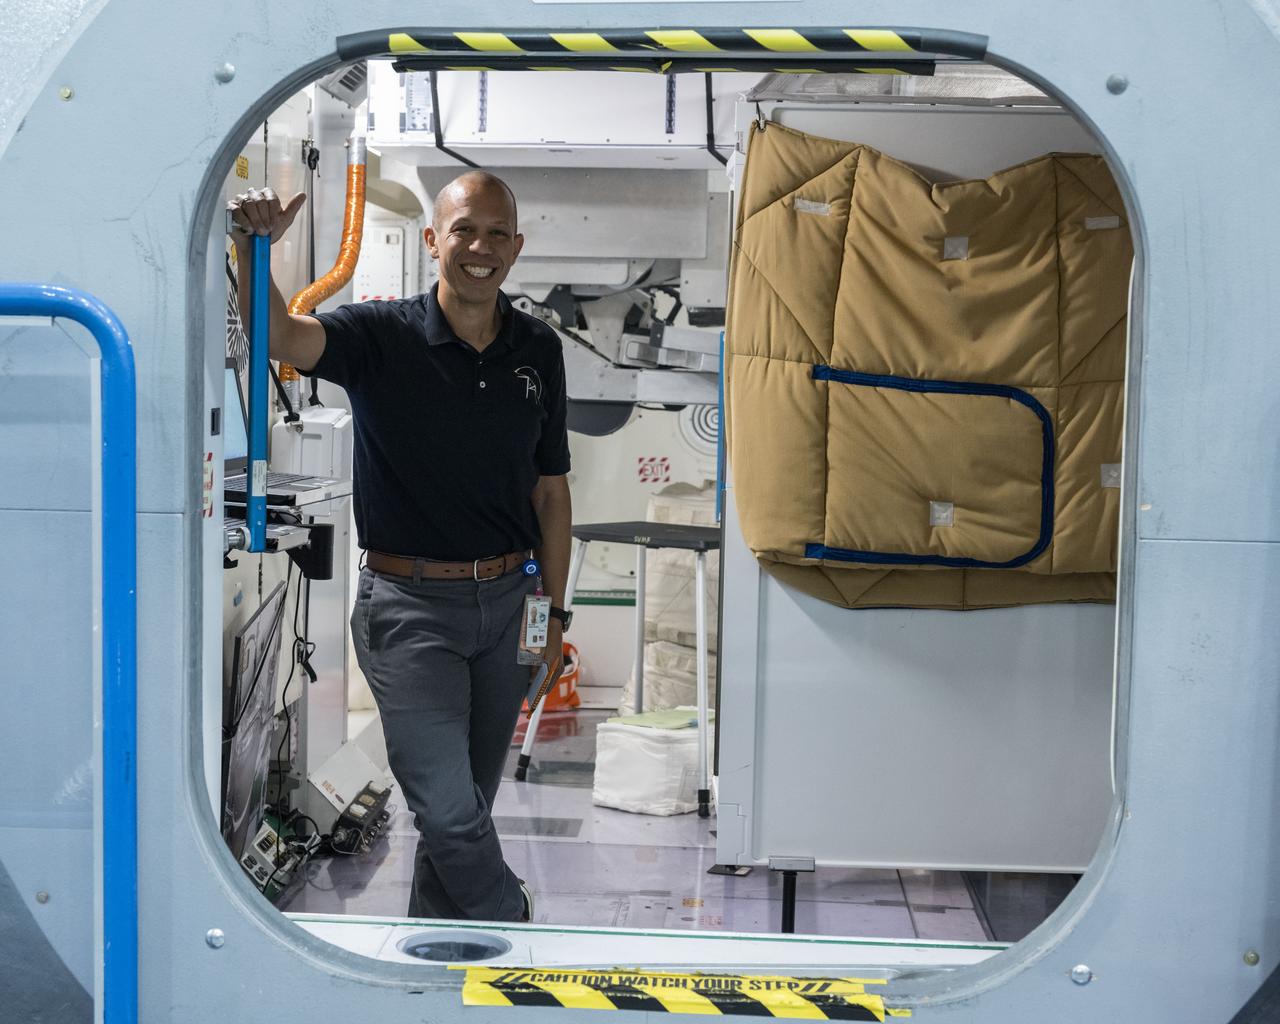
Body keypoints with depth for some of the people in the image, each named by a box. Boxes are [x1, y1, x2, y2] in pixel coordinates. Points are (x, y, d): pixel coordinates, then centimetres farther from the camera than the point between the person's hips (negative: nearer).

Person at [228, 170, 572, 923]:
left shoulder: (539, 349, 5)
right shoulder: (383, 337, -8)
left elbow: (550, 490, 9)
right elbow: (281, 336, -28)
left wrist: (554, 613, 7)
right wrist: (255, 248, -46)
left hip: (508, 600, 4)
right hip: (411, 606, -4)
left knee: (472, 803, 15)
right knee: (449, 810, -9)